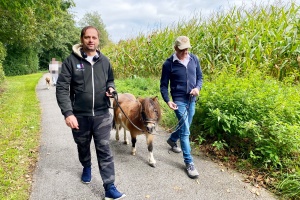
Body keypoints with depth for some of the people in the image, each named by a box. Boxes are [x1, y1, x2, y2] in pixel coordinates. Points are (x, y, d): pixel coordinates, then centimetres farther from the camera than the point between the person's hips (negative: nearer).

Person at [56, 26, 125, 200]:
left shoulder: (104, 61, 3)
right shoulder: (71, 61, -7)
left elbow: (110, 80, 18)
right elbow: (62, 88, -10)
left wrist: (111, 89, -6)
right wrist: (68, 113, -19)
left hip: (102, 115, 1)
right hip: (80, 115, 0)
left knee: (105, 150, 0)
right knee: (83, 146, 21)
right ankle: (87, 167, 51)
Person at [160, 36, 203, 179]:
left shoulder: (194, 59, 1)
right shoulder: (169, 64, -12)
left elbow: (199, 77, 10)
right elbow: (163, 85, -7)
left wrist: (198, 88, -10)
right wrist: (168, 100, -21)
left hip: (192, 100, 6)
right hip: (179, 100, -5)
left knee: (184, 126, 22)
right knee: (185, 131, -7)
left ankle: (172, 140, 52)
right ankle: (189, 163, 3)